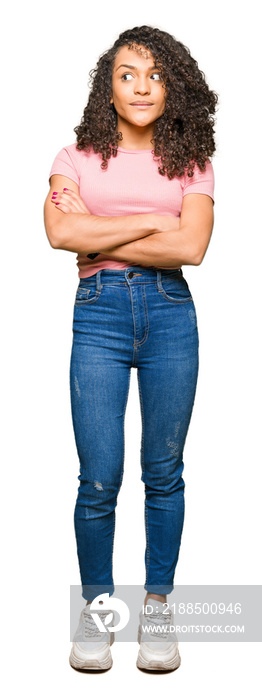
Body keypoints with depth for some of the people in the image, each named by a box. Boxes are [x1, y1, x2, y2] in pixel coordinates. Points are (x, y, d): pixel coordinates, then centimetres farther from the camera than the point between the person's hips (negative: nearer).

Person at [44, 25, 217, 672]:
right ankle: (94, 607, 18)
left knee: (163, 471, 6)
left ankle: (157, 607, 22)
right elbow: (61, 233, -9)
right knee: (100, 478, -3)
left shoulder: (190, 164, 10)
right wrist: (150, 223, -8)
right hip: (99, 313, 0)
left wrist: (100, 238, -7)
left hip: (171, 314, 1)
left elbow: (191, 247, -7)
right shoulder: (77, 157, 10)